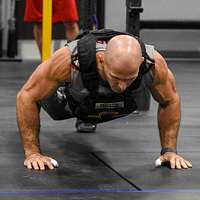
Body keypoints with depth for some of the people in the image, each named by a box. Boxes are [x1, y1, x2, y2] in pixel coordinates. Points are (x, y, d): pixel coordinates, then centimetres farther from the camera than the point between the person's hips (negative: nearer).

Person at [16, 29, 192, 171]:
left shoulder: (154, 63, -43)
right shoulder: (69, 61, -48)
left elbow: (170, 100, -20)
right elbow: (27, 96, -35)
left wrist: (169, 150, -21)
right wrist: (33, 153, -36)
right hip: (70, 99, -2)